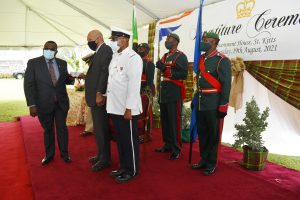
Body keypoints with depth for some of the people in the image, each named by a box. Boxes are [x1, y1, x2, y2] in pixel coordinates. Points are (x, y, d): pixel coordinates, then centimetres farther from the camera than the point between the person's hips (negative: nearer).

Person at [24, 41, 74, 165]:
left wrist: (71, 79, -11)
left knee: (62, 128, 11)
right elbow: (29, 84, -9)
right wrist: (32, 105, -14)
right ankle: (49, 155, 29)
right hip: (44, 103, -2)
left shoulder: (62, 63, 4)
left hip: (61, 102, 2)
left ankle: (64, 154, 27)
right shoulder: (33, 63, -6)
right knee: (48, 130, 12)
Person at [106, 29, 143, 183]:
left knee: (129, 140, 5)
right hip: (115, 106, 8)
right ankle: (123, 166, 34)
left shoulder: (133, 57, -13)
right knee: (119, 139, 18)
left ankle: (132, 171, 20)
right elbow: (111, 79, 14)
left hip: (126, 108, -8)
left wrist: (129, 108, -19)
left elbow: (134, 84, -18)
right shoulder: (114, 56, 12)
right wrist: (110, 102, 10)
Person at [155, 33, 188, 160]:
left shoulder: (181, 56, -6)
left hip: (175, 92, -8)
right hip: (164, 92, 8)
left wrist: (165, 69, -20)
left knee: (174, 121, -3)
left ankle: (176, 149, 6)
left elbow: (184, 74, -17)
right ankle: (167, 145, 24)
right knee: (165, 120, 12)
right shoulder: (165, 56, 18)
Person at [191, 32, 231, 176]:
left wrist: (223, 106, -17)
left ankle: (212, 163, 18)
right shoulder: (201, 59, 12)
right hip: (200, 103, 7)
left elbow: (226, 85, -14)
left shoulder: (222, 60, -11)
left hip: (213, 104, -7)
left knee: (213, 134, 5)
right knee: (202, 133, 14)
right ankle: (204, 160, 29)